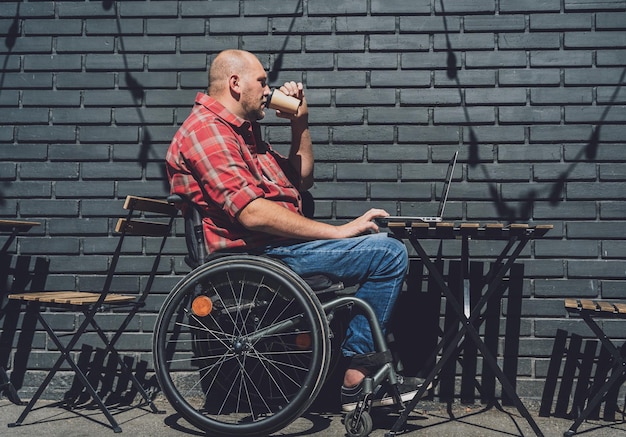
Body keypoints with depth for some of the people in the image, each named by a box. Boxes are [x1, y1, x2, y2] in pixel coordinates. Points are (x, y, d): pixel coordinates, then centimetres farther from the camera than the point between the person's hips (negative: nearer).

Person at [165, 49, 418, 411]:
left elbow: (301, 180, 26)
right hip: (257, 252, -11)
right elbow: (253, 213, -24)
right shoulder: (206, 130, -12)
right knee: (389, 253, -17)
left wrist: (300, 123, 13)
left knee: (379, 241, 18)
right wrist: (339, 231, -20)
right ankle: (357, 374, -5)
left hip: (274, 243, 11)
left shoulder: (241, 130, 21)